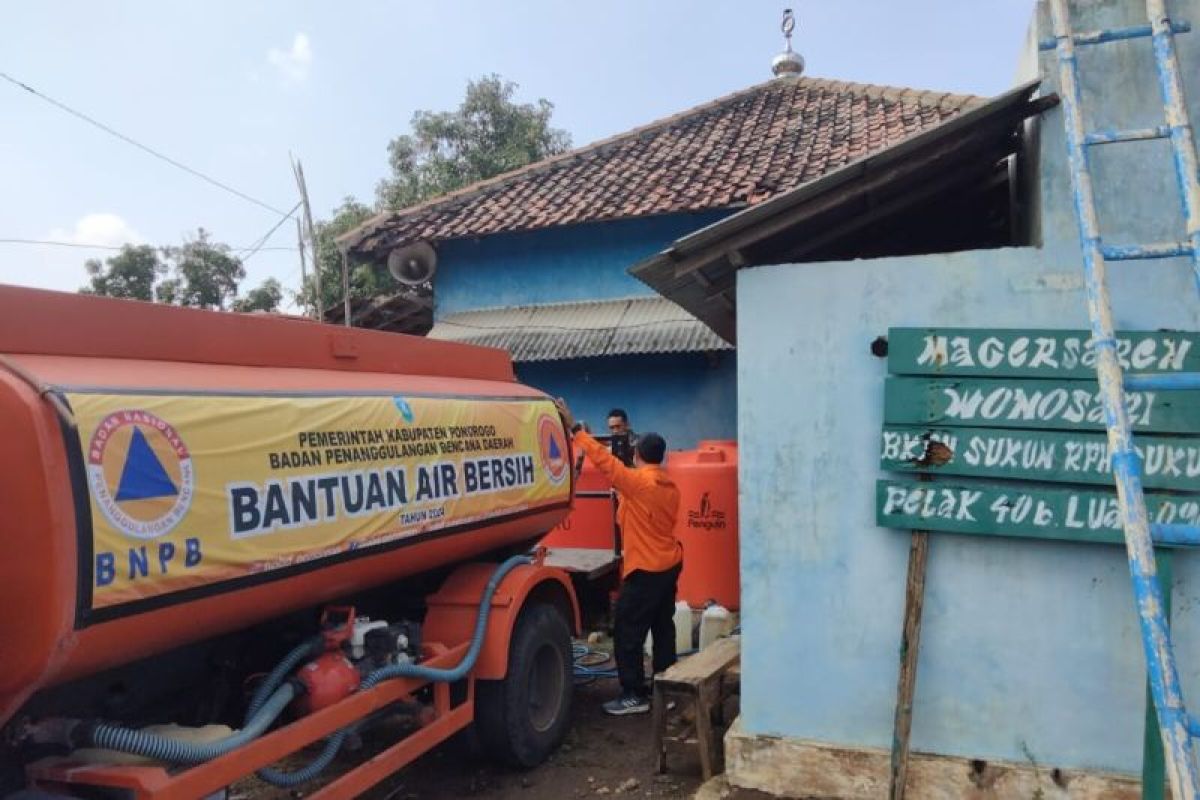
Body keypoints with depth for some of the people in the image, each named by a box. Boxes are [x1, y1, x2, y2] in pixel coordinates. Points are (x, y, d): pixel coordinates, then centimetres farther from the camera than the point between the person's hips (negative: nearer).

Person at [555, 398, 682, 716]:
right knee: (663, 628, 14)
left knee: (627, 633, 0)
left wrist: (575, 427, -20)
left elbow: (604, 461, -21)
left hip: (646, 569, -8)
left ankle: (635, 695, 4)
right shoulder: (670, 486, 7)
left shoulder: (638, 482, -17)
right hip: (669, 565, 8)